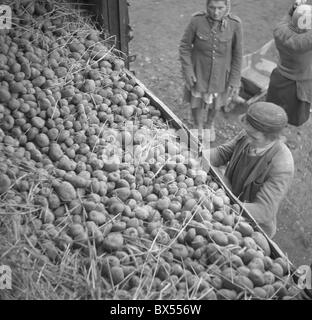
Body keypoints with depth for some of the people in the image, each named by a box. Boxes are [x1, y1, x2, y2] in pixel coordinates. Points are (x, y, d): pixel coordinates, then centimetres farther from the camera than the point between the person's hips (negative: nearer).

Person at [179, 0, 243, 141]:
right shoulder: (197, 20, -21)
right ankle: (199, 129, 43)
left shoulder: (235, 24, -18)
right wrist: (187, 70, -14)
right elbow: (184, 46, -9)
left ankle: (210, 124, 54)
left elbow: (237, 54, -8)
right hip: (198, 72, -1)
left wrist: (235, 80, -5)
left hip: (220, 74, 1)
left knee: (215, 104, 21)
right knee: (197, 103, 13)